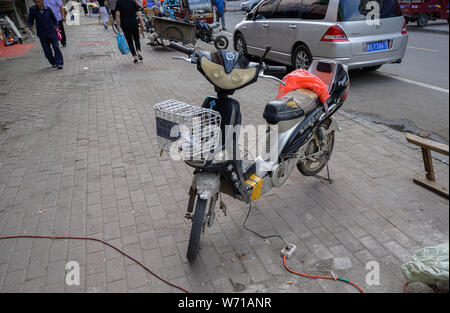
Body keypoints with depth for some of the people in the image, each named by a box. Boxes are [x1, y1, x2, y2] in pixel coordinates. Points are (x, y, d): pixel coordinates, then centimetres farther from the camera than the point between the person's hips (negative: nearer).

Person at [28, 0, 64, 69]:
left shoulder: (48, 9, -4)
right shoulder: (32, 9, -5)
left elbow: (53, 18, 8)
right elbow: (30, 20, 2)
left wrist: (56, 25, -1)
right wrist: (30, 26, -15)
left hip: (52, 32, -1)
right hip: (42, 34, 1)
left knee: (56, 47, -9)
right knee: (47, 50, 3)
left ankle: (59, 63, -3)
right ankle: (53, 63, 20)